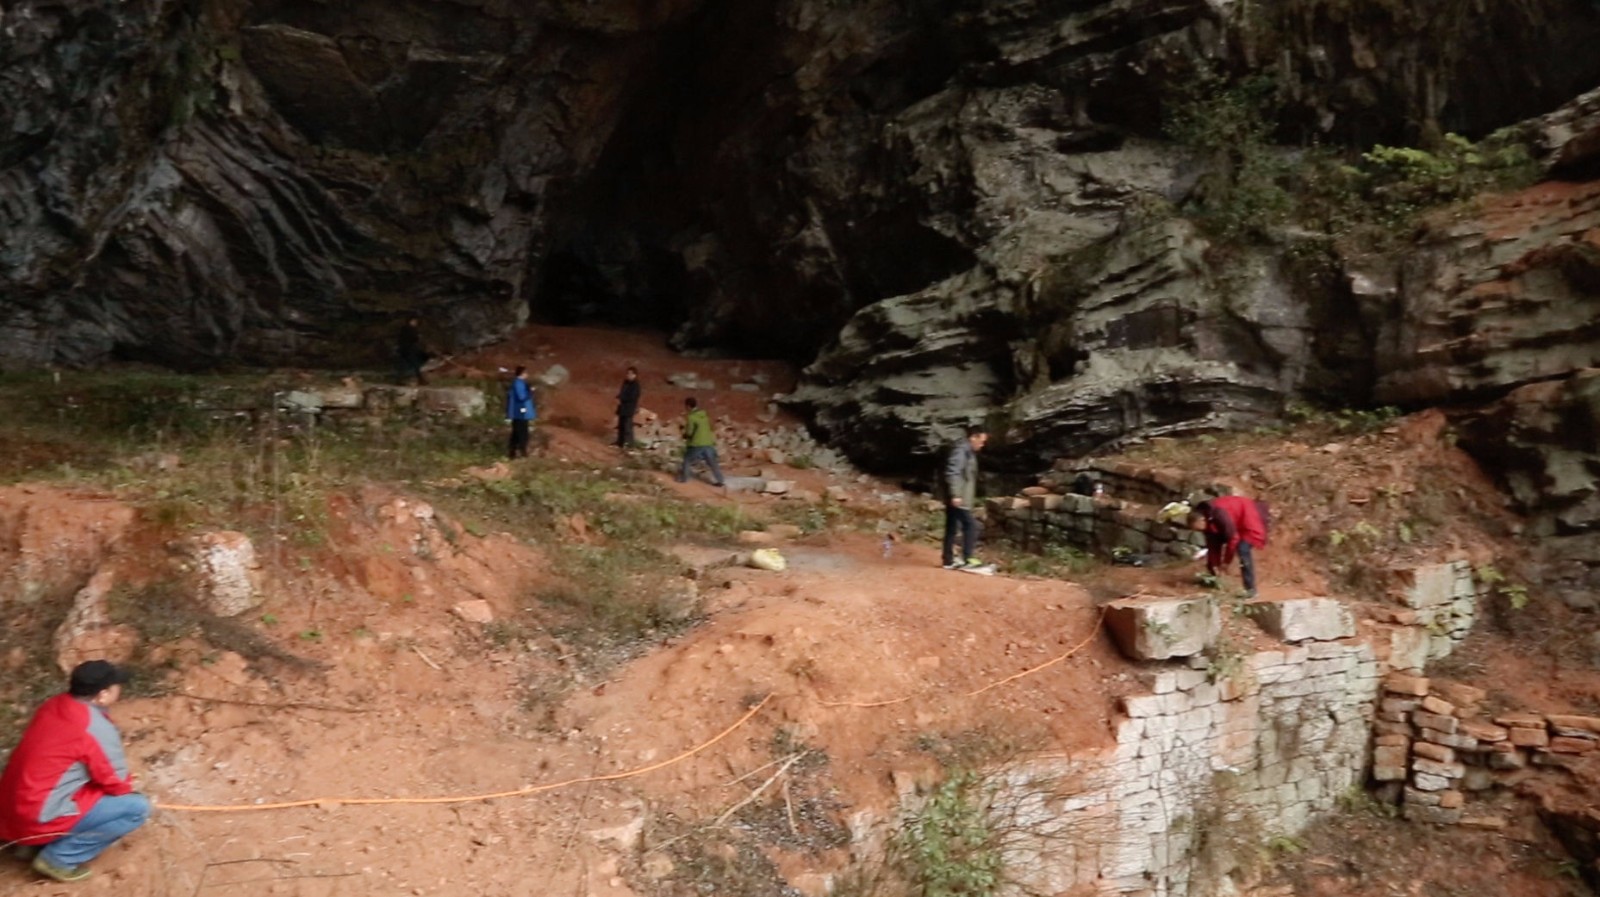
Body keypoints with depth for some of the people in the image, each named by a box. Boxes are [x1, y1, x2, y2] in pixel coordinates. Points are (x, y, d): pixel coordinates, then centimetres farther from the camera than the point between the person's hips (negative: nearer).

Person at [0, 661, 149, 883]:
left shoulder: (53, 706, 4)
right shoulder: (97, 727, -19)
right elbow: (117, 783, -10)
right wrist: (126, 786, 13)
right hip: (40, 817, -9)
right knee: (138, 807, -9)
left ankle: (33, 842, 18)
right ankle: (58, 857, -4)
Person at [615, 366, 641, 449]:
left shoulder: (635, 385, -16)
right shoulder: (626, 382, 9)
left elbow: (632, 398, -22)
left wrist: (621, 399, -17)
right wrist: (619, 397, -2)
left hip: (629, 409, -9)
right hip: (622, 407, 9)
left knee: (627, 427, -5)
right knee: (621, 426, 14)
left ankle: (629, 445, 3)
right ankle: (620, 443, 24)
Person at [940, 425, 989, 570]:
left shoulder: (967, 450, 18)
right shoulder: (961, 449, -14)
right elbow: (952, 473, -23)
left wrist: (970, 497, 25)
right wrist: (955, 495, -28)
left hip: (958, 497, 10)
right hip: (957, 497, -10)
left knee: (952, 527, 11)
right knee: (970, 525, -8)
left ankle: (949, 561, 16)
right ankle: (968, 558, -5)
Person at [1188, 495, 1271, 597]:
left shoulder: (1219, 515, -36)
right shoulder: (1207, 521, -8)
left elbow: (1232, 538, -30)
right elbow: (1213, 543, 0)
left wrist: (1226, 561, -20)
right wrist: (1213, 564, -2)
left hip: (1250, 519, -9)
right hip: (1239, 523, 10)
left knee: (1243, 550, -22)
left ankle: (1250, 589, -15)